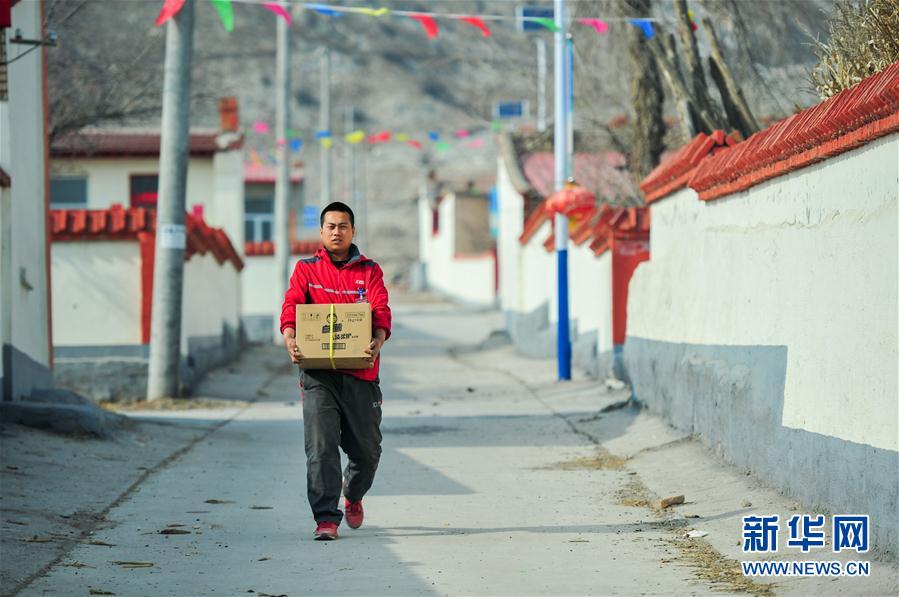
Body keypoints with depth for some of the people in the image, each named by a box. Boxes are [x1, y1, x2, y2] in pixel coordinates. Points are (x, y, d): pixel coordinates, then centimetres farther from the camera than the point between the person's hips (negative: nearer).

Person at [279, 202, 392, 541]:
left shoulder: (369, 271, 11)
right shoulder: (306, 270, 11)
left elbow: (381, 310, -4)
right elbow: (292, 305, -4)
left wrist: (378, 341, -25)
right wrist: (290, 338, -25)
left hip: (360, 373, 1)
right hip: (317, 374, -1)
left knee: (366, 449, 7)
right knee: (321, 446, -12)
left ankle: (353, 496, 37)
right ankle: (326, 519, -9)